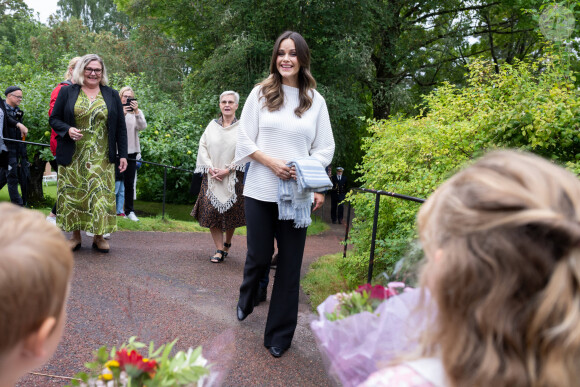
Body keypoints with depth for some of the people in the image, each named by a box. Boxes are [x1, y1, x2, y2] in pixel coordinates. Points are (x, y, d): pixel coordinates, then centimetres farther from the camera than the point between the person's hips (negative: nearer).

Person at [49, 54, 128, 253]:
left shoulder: (112, 95, 9)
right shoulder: (67, 92, 6)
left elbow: (121, 127, 9)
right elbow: (54, 119, 7)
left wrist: (123, 155, 2)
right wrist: (67, 130, -14)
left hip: (102, 158, 0)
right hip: (73, 157, 0)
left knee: (101, 194, -2)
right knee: (74, 194, 3)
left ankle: (99, 236, 7)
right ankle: (76, 235, 14)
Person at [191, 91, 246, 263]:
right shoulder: (212, 125, 8)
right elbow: (203, 147, 6)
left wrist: (228, 170, -14)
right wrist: (210, 168, -7)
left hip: (233, 178, -2)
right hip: (212, 176, 3)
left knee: (230, 212, 4)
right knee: (211, 212, -2)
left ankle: (227, 243, 28)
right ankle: (219, 250, 6)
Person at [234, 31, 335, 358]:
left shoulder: (315, 100, 7)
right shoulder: (260, 94, 4)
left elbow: (324, 149, 7)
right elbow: (245, 141, 2)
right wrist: (272, 163, -14)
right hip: (261, 192, -1)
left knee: (290, 263, 5)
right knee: (259, 255, 5)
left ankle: (279, 335, 21)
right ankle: (246, 301, 41)